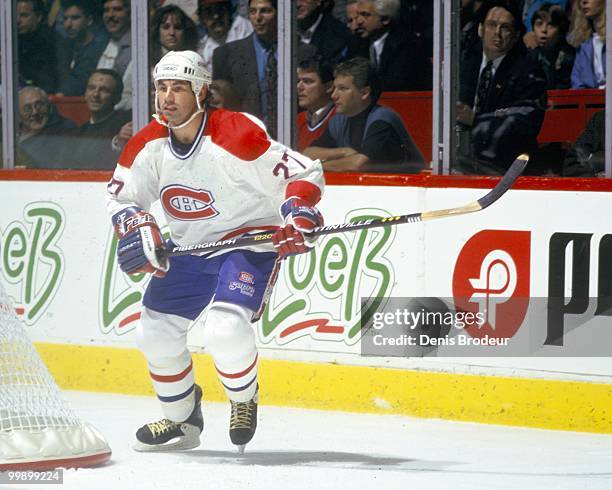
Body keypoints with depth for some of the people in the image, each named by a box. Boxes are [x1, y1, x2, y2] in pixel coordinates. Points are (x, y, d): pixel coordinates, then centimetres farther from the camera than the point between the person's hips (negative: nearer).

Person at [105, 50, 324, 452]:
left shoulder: (236, 136, -24)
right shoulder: (148, 145, -5)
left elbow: (306, 173, -20)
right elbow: (121, 197, 8)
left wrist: (298, 212, -37)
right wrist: (138, 228, -12)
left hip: (250, 242, -7)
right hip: (188, 248, 7)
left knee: (226, 327, -27)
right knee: (156, 330, 3)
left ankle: (244, 400, 5)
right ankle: (182, 420, 26)